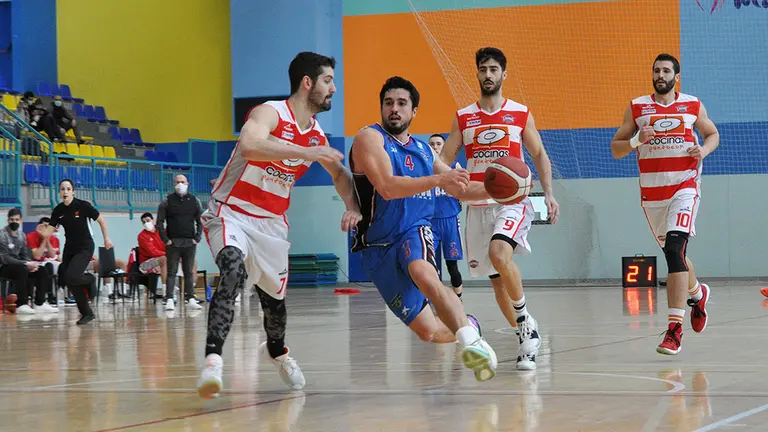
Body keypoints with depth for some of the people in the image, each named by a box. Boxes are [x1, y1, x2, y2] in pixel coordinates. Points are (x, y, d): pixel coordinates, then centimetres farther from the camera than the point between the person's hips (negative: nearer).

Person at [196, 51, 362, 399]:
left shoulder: (317, 136, 4)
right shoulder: (270, 113, -18)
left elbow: (339, 174, 21)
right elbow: (249, 146, -40)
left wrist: (353, 207, 2)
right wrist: (305, 153, -41)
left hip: (271, 223, 7)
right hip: (231, 214, -7)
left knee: (274, 299, 17)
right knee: (233, 274, -33)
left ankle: (276, 351, 49)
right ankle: (212, 361, -38)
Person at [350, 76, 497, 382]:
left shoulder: (423, 150, 12)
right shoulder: (370, 138, -7)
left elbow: (459, 188, 25)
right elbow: (387, 187, -22)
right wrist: (438, 179, -31)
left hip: (415, 233, 2)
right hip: (380, 246, -2)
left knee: (423, 274, -37)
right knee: (428, 331, -4)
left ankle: (471, 340, -41)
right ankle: (468, 328, 27)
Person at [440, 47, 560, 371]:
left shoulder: (521, 114, 5)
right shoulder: (463, 118, 9)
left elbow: (539, 154, 11)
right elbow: (444, 160, 10)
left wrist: (549, 193, -1)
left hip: (512, 201, -4)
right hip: (478, 206, 4)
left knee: (499, 253, -31)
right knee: (497, 278, 6)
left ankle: (525, 320, -16)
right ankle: (527, 337, 21)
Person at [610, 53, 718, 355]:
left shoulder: (693, 106, 3)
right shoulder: (637, 108, 4)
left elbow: (712, 134, 17)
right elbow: (615, 149, 4)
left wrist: (704, 150, -5)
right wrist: (636, 140, -16)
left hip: (684, 187, -3)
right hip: (651, 191, 3)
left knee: (675, 249, -20)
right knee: (673, 253, 17)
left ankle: (674, 328, -22)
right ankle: (697, 293, 49)